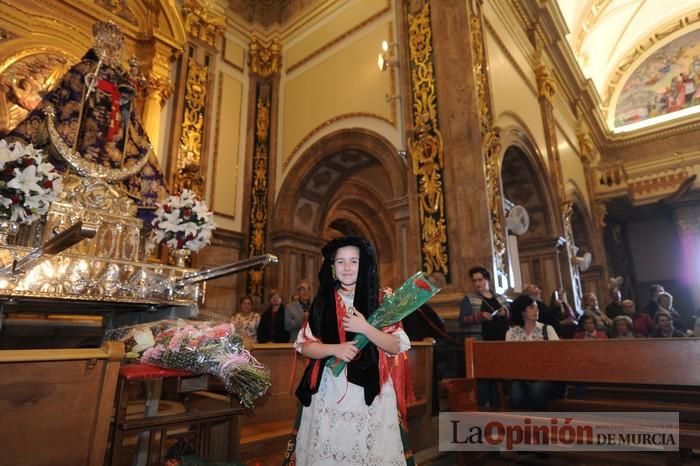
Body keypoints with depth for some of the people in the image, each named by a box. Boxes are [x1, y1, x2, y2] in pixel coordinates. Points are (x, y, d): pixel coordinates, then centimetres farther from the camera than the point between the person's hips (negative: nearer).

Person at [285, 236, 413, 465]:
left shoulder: (380, 300, 0)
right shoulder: (323, 301, 4)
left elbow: (396, 346, -4)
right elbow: (305, 346, 2)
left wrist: (365, 328, -17)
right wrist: (334, 349, -15)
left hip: (370, 392, -1)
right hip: (329, 391, 1)